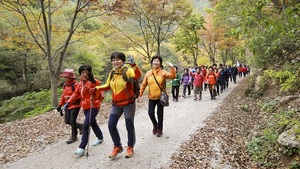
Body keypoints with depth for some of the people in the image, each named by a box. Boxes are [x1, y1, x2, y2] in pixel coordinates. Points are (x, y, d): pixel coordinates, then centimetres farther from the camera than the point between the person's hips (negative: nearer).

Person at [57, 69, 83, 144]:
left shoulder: (75, 84, -15)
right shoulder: (65, 85, 8)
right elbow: (63, 95, 14)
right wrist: (60, 105, 13)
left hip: (75, 105, -8)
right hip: (68, 106, 8)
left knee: (72, 121, -4)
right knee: (67, 121, 8)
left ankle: (74, 136, 14)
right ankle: (80, 126, 31)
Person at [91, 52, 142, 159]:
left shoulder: (127, 70, -14)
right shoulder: (112, 73, 6)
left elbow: (138, 75, -35)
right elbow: (108, 86, 17)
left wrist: (134, 66, -53)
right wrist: (97, 88, 3)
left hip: (128, 103, -6)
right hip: (116, 104, 6)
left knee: (129, 126, 6)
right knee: (111, 125, 3)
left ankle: (130, 147, 27)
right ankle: (117, 146, 24)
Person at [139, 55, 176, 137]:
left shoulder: (163, 72, -5)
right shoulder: (148, 73, 2)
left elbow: (173, 76, -18)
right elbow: (143, 84, 4)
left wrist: (172, 68, -32)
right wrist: (140, 94, 0)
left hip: (161, 97, -2)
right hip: (151, 97, 2)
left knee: (160, 114, 6)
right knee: (150, 113, 0)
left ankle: (159, 129, 27)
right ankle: (155, 125, 31)